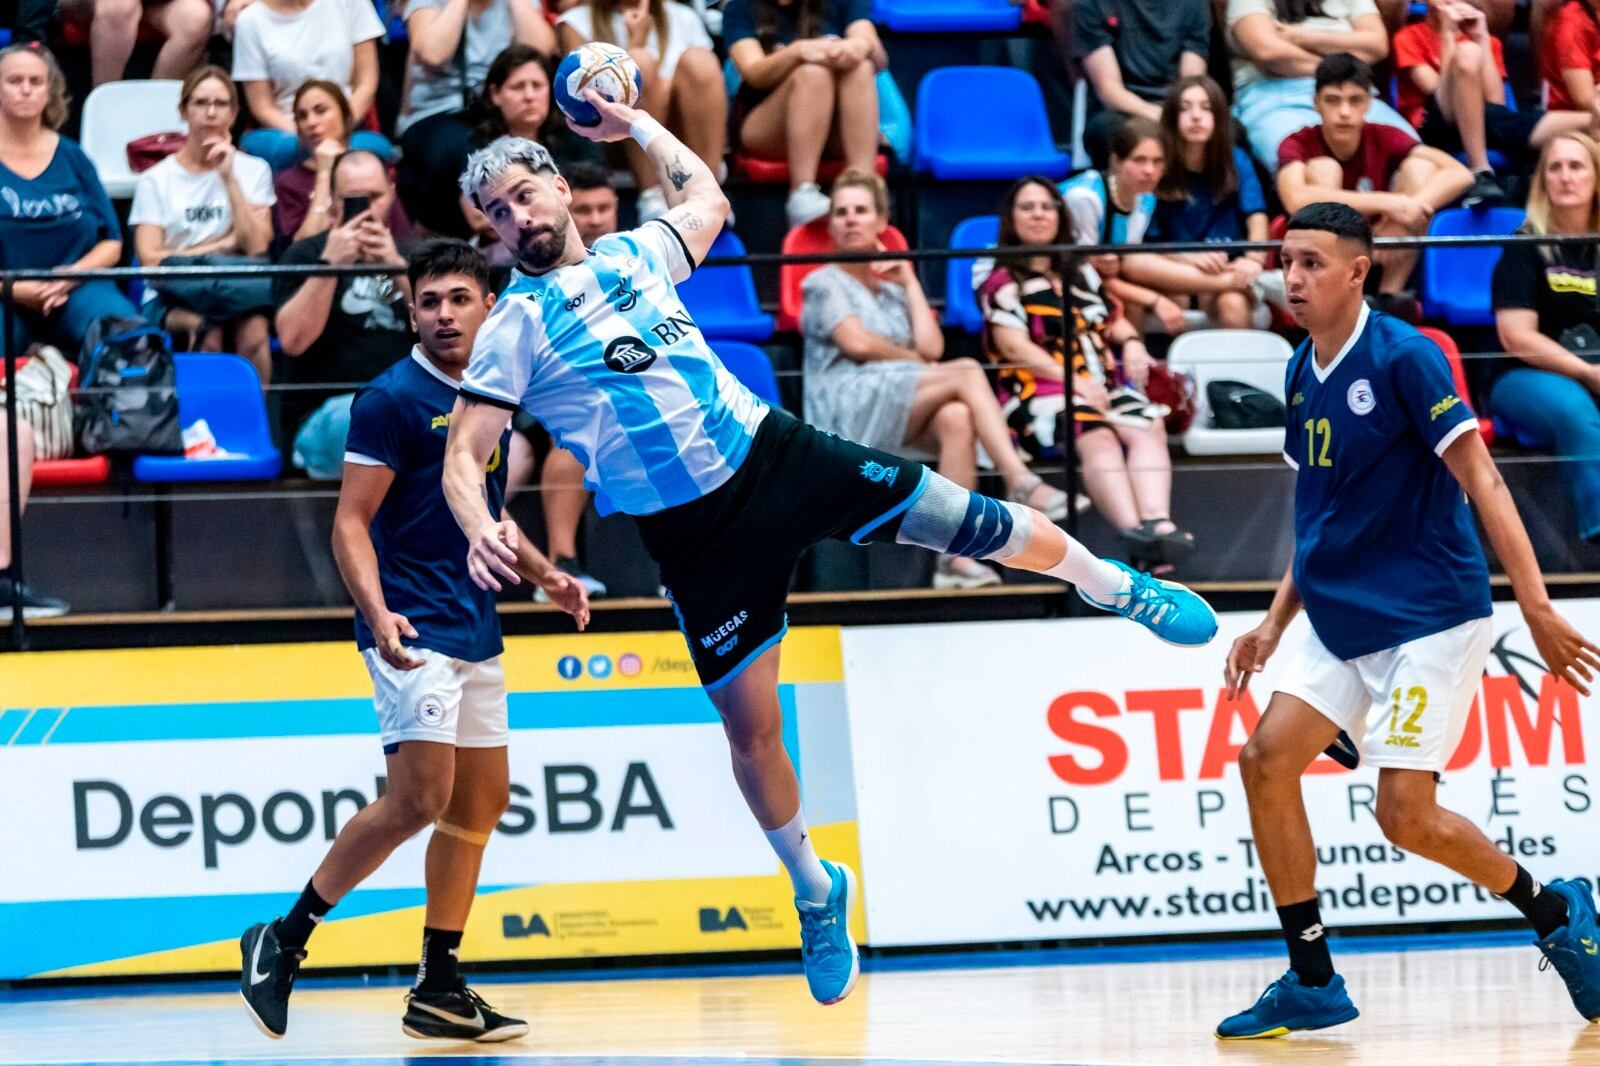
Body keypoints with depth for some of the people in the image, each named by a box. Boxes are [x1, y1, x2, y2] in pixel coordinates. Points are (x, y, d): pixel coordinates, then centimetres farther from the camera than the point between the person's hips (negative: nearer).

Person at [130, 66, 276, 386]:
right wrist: (224, 245, 0)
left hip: (238, 287, 2)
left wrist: (229, 179, -4)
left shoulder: (254, 171, 16)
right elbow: (150, 260, -1)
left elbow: (256, 247, 1)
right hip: (171, 302, -2)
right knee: (210, 337, -39)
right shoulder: (156, 180, 11)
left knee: (253, 329, -36)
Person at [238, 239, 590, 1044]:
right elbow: (351, 521, -13)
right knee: (418, 799, -16)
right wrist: (377, 612, -26)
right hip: (414, 636, -8)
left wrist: (541, 573, 13)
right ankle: (283, 940, -7)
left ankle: (439, 990, 15)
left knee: (483, 800, 9)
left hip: (476, 636, 8)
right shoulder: (393, 398, -9)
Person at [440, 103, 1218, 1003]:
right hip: (694, 533, -3)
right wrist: (482, 532, -28)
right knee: (751, 726, -1)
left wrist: (635, 124, 29)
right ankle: (816, 893, 21)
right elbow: (463, 456, -10)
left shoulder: (631, 254, 8)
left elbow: (708, 198, 30)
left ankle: (1116, 587, 28)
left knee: (972, 524, 1)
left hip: (774, 453, 3)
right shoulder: (515, 330, -5)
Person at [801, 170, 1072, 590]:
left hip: (904, 416, 5)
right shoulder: (824, 284, 12)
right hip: (847, 410, -5)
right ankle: (1021, 484, -37)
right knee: (966, 372, -26)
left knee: (956, 418, -33)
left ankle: (955, 554, -45)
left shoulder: (892, 291, 28)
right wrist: (915, 361, 4)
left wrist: (909, 283, 14)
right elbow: (857, 343, -7)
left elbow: (931, 347, 9)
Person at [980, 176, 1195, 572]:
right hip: (1038, 391, -5)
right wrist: (1072, 381, -14)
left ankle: (1158, 522, -53)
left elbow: (1113, 320, 32)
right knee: (1096, 436, -37)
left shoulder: (1081, 272, 31)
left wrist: (1130, 341, 6)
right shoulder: (1001, 282, 11)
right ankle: (1133, 531, -59)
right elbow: (1015, 347, -2)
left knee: (1148, 427, -30)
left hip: (1102, 386, 5)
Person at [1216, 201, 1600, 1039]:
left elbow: (1480, 480, -17)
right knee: (1267, 759, -5)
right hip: (1342, 621, 8)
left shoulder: (1403, 359, -14)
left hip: (1429, 616, -8)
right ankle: (1312, 981, 3)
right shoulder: (1303, 374, 9)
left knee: (1404, 812, -12)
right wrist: (1275, 624, 15)